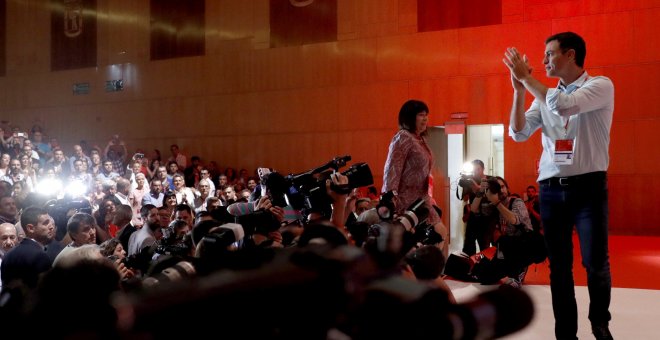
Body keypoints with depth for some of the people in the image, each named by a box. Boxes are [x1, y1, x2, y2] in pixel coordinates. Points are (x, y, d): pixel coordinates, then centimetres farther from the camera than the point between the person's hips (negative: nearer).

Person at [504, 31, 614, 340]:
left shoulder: (601, 86, -2)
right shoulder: (544, 97, 13)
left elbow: (564, 105, -20)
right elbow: (519, 134, 4)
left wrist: (526, 77, -12)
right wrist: (518, 89, -4)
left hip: (588, 187, -4)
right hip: (551, 189, 4)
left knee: (595, 264, -5)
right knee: (559, 267, 6)